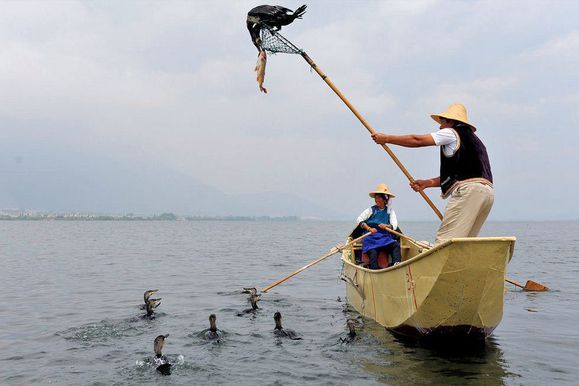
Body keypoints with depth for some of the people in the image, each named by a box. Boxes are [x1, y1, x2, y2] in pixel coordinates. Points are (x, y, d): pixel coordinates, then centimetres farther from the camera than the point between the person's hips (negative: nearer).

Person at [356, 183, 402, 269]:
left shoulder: (390, 211, 13)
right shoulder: (371, 210, 10)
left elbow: (394, 225, 2)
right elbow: (359, 219, 1)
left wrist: (387, 226, -22)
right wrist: (369, 228, -15)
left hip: (385, 237, 1)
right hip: (371, 238, -1)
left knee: (396, 245, -28)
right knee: (373, 253, -28)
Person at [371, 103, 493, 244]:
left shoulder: (452, 133, 5)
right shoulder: (473, 138, 31)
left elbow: (418, 140, 2)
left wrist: (387, 138, 10)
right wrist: (427, 183, 23)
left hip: (468, 190, -9)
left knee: (444, 240, -11)